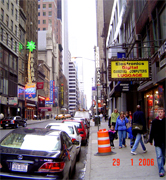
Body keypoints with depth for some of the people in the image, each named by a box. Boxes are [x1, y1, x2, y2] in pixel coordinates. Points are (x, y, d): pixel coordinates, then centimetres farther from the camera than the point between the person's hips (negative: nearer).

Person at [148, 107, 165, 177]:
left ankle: (161, 166, 36)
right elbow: (152, 131, 6)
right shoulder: (154, 121, 0)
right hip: (157, 142, 0)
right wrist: (150, 140, 7)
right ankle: (161, 171, -1)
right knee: (159, 156, -4)